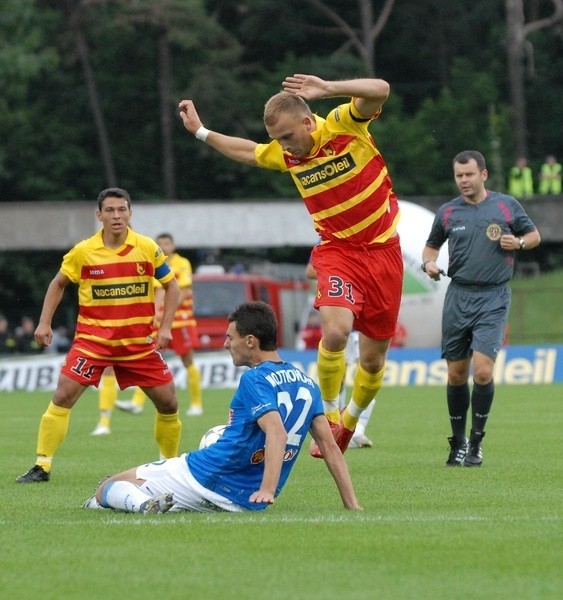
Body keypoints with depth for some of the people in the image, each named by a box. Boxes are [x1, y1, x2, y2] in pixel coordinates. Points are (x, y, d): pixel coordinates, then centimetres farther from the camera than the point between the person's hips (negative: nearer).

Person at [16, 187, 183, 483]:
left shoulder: (148, 248, -5)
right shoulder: (83, 252, -6)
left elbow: (171, 285, 7)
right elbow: (58, 283, 10)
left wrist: (165, 326, -3)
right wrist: (44, 323, 3)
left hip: (140, 342, 1)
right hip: (93, 339, -1)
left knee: (168, 403, 0)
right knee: (62, 397, -13)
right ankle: (42, 466, -6)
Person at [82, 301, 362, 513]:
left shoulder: (255, 380, -13)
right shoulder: (307, 384, 9)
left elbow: (276, 432, -29)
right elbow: (330, 445, 6)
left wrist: (267, 490, -37)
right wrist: (351, 504, 5)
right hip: (247, 501, 9)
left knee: (107, 487, -6)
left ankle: (142, 502, -32)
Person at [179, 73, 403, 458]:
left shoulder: (345, 124, -12)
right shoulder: (284, 154, 1)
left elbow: (379, 91, -30)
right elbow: (248, 152, 23)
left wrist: (328, 89, -40)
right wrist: (201, 132, 24)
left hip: (383, 250, -2)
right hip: (337, 250, 2)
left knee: (374, 358, 4)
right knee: (335, 330, -27)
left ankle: (351, 422, 31)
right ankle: (329, 416, -8)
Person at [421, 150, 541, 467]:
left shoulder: (507, 205, 2)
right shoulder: (448, 212, 7)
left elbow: (534, 234, 14)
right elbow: (432, 245, 21)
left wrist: (519, 242, -7)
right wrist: (429, 263, 0)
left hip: (493, 298, -3)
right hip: (458, 297, 3)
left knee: (482, 370, -14)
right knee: (456, 374, 5)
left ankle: (476, 443, 0)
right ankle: (458, 442, 21)